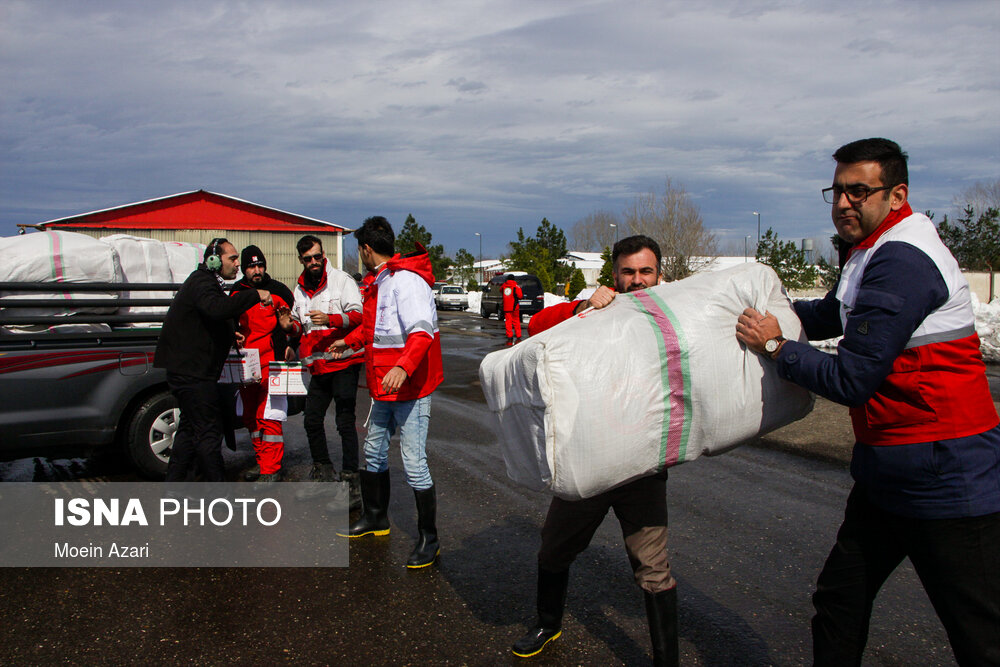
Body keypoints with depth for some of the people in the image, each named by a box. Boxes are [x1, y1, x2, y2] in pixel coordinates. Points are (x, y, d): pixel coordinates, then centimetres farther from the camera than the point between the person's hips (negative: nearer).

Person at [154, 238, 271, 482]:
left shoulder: (204, 281, 21)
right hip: (192, 371, -11)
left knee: (190, 429, 17)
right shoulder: (202, 283, -15)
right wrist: (255, 295, -32)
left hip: (188, 370, 11)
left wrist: (230, 336, 15)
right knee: (208, 432, -6)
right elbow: (217, 309, -37)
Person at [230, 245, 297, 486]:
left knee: (268, 416, -9)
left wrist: (288, 326, -18)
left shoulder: (278, 291, -2)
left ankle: (271, 469, -2)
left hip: (272, 363, -6)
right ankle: (262, 461, 27)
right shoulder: (237, 292, 11)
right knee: (250, 416, 13)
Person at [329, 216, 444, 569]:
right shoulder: (378, 282, 14)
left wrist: (403, 367, -45)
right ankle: (375, 518, 38)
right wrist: (349, 342, 43)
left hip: (410, 387, -10)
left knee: (413, 463, -8)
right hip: (384, 386, 10)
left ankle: (429, 538, 6)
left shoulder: (406, 281, -19)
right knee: (374, 450, 20)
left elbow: (423, 332, -32)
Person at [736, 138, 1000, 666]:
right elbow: (829, 316, 29)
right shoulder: (876, 252, 12)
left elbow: (850, 381, -22)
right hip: (886, 474, 10)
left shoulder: (901, 261, -21)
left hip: (946, 480, -10)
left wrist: (773, 346, -8)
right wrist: (761, 310, 16)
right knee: (839, 602, 17)